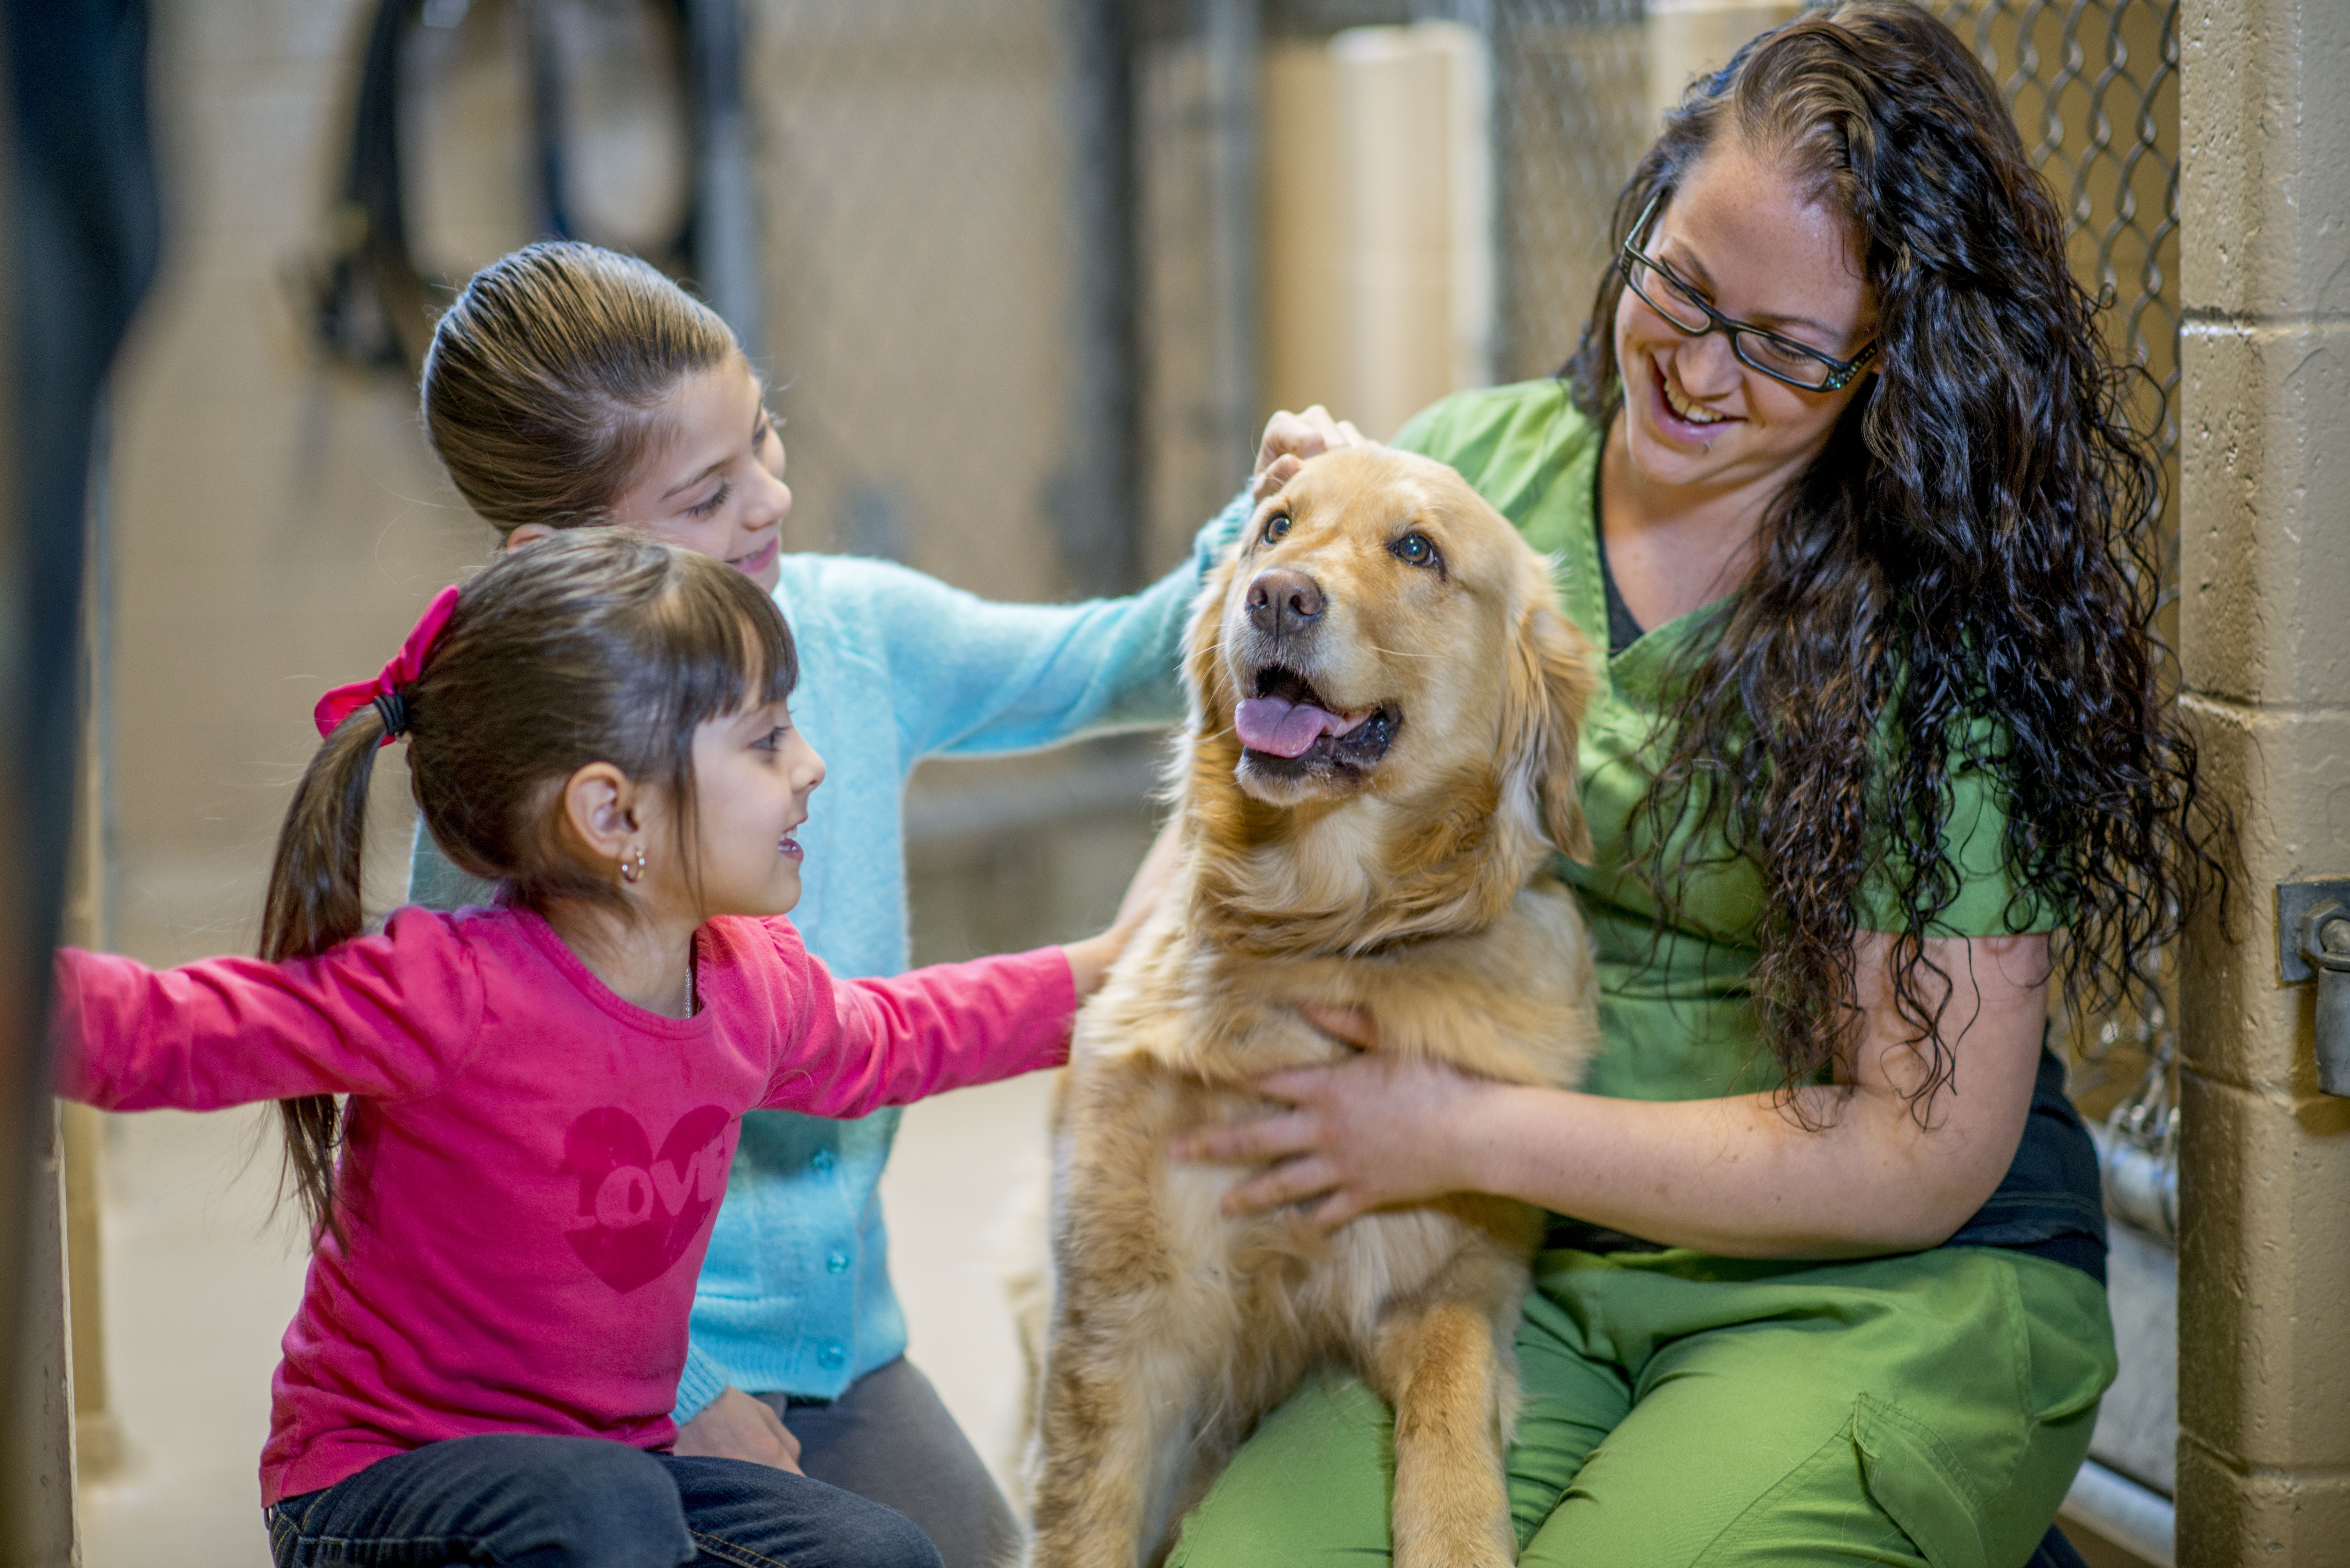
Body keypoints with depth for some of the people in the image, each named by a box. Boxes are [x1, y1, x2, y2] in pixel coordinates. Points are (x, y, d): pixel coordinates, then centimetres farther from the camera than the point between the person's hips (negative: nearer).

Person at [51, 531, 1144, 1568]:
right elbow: (156, 1032, -31)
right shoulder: (448, 996, -25)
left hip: (619, 1459, 7)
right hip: (377, 1479, -7)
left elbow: (880, 1045, 24)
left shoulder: (758, 988, 0)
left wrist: (1095, 973, 30)